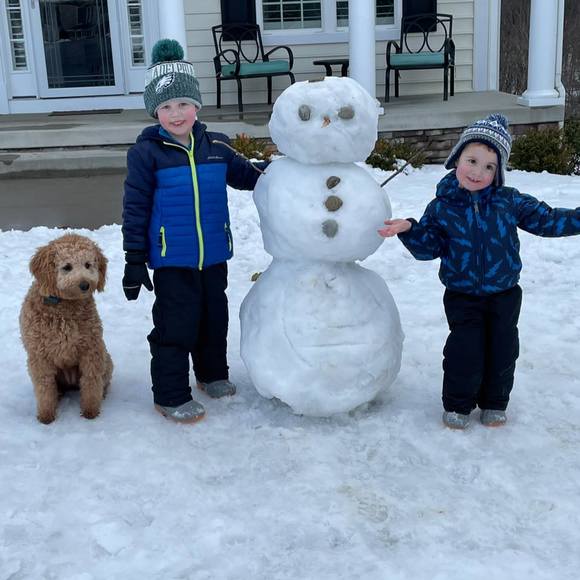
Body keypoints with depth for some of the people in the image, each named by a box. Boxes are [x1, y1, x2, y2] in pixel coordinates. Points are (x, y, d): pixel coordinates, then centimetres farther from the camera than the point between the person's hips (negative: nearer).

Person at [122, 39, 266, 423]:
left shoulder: (215, 147, 2)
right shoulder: (146, 153, -9)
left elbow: (246, 175, 19)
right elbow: (135, 209, -7)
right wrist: (134, 261, -8)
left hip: (214, 255, 5)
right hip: (171, 259, -5)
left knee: (214, 318, 19)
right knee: (176, 326, 1)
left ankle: (212, 373, 41)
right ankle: (171, 396, 16)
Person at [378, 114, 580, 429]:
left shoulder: (510, 201, -8)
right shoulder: (442, 206, -9)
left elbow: (547, 220, 1)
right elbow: (429, 247, -4)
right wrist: (409, 229, -20)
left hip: (504, 294, 2)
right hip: (462, 297, -1)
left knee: (502, 350, 9)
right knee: (464, 352, -1)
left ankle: (494, 403, 32)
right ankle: (457, 405, 22)